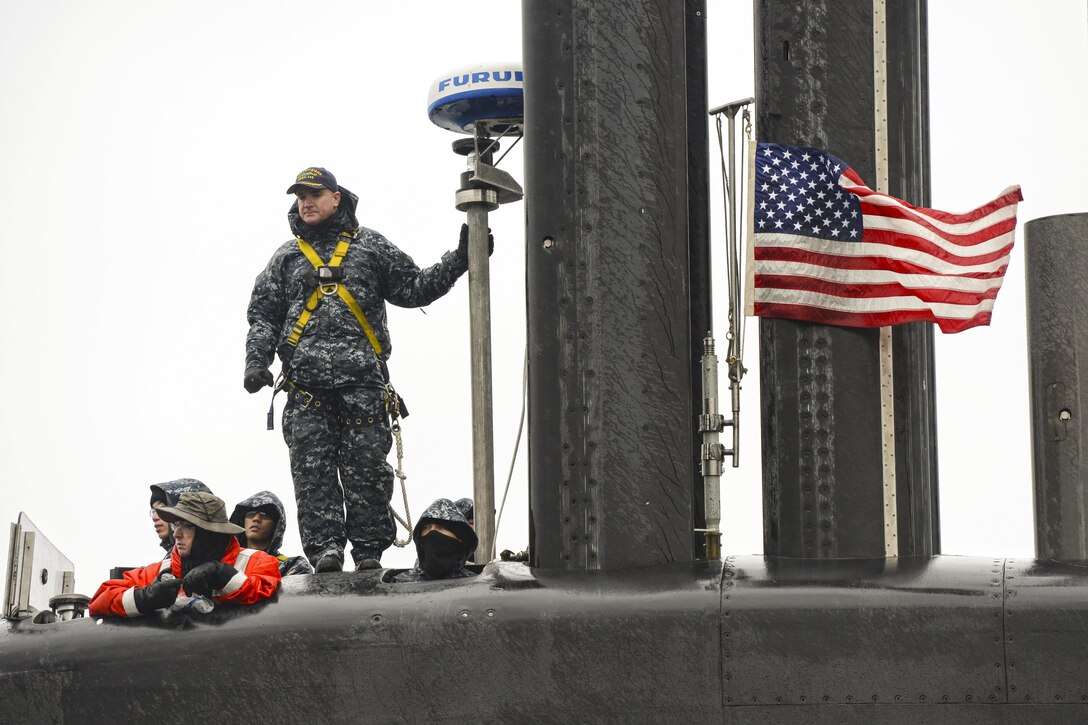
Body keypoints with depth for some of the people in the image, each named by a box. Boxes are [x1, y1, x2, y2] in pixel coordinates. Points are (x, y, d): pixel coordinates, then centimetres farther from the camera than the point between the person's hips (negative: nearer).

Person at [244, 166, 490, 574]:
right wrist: (256, 361, 2)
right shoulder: (286, 257, 19)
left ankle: (369, 551, 1)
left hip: (362, 377, -1)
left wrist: (459, 260, 5)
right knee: (313, 468, -7)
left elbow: (412, 289, 15)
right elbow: (263, 315, 17)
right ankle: (325, 548, -8)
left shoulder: (370, 246, 15)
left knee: (366, 466, -4)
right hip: (306, 385, 1)